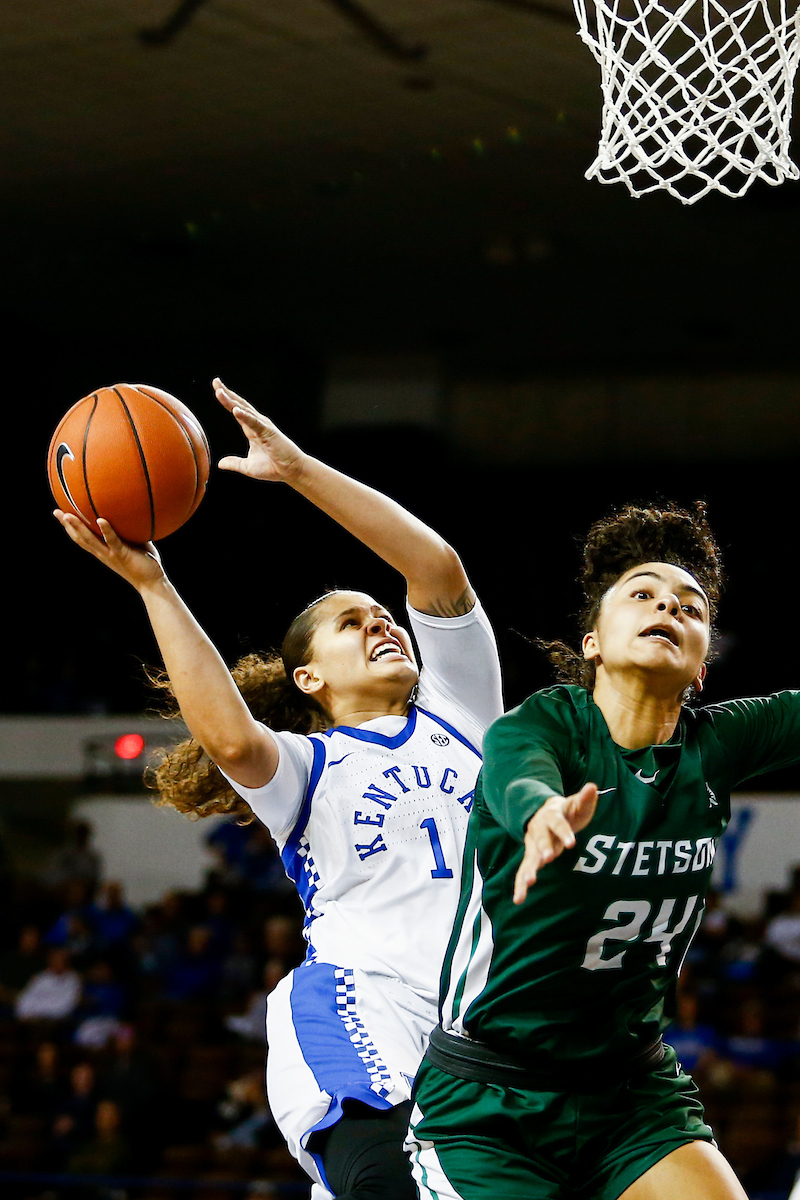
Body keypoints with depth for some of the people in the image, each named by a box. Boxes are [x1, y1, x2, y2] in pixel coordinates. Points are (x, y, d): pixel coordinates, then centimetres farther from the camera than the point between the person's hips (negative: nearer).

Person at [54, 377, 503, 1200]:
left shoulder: (456, 713, 22)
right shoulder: (303, 766, 15)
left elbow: (438, 569, 9)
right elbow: (232, 739, -10)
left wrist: (298, 469, 5)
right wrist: (150, 584, -7)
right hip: (365, 1034, -4)